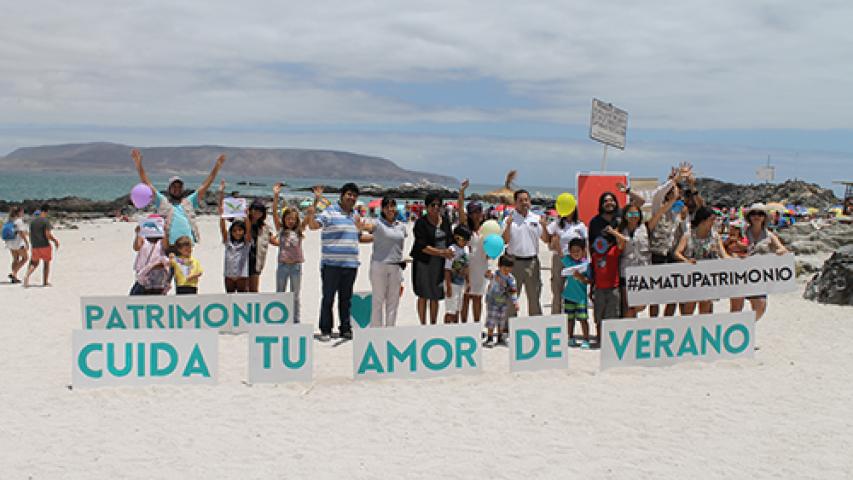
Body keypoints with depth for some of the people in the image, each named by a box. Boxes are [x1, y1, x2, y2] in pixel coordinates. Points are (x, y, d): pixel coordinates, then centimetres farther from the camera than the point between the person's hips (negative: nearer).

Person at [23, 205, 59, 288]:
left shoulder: (32, 221, 8)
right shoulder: (46, 221, -12)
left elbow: (30, 235, 12)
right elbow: (48, 235, -19)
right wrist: (55, 241, -3)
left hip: (35, 246, 5)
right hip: (45, 245, -5)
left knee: (34, 263, 16)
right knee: (46, 263, 10)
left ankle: (27, 276, -10)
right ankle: (45, 282, 14)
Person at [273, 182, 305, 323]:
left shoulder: (299, 230, 4)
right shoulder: (281, 229, 4)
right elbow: (275, 213, -7)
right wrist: (276, 196, -19)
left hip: (296, 265, 0)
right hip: (282, 264, 0)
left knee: (295, 296, 7)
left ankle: (296, 321, 13)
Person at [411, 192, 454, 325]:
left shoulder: (445, 221, 8)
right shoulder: (421, 223, -8)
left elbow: (451, 240, 14)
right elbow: (422, 246, -16)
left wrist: (450, 251, -6)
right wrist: (441, 252, -22)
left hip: (441, 264, 4)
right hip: (424, 263, -4)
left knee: (435, 296, 10)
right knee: (423, 295, 2)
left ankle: (433, 324, 20)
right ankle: (423, 325, 9)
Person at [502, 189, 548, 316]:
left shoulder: (536, 219, 8)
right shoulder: (510, 219, 0)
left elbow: (546, 239, 6)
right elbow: (505, 240, -7)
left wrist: (544, 226, -12)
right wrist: (508, 225, -21)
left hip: (532, 261, 3)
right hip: (515, 262, -2)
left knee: (534, 296, 10)